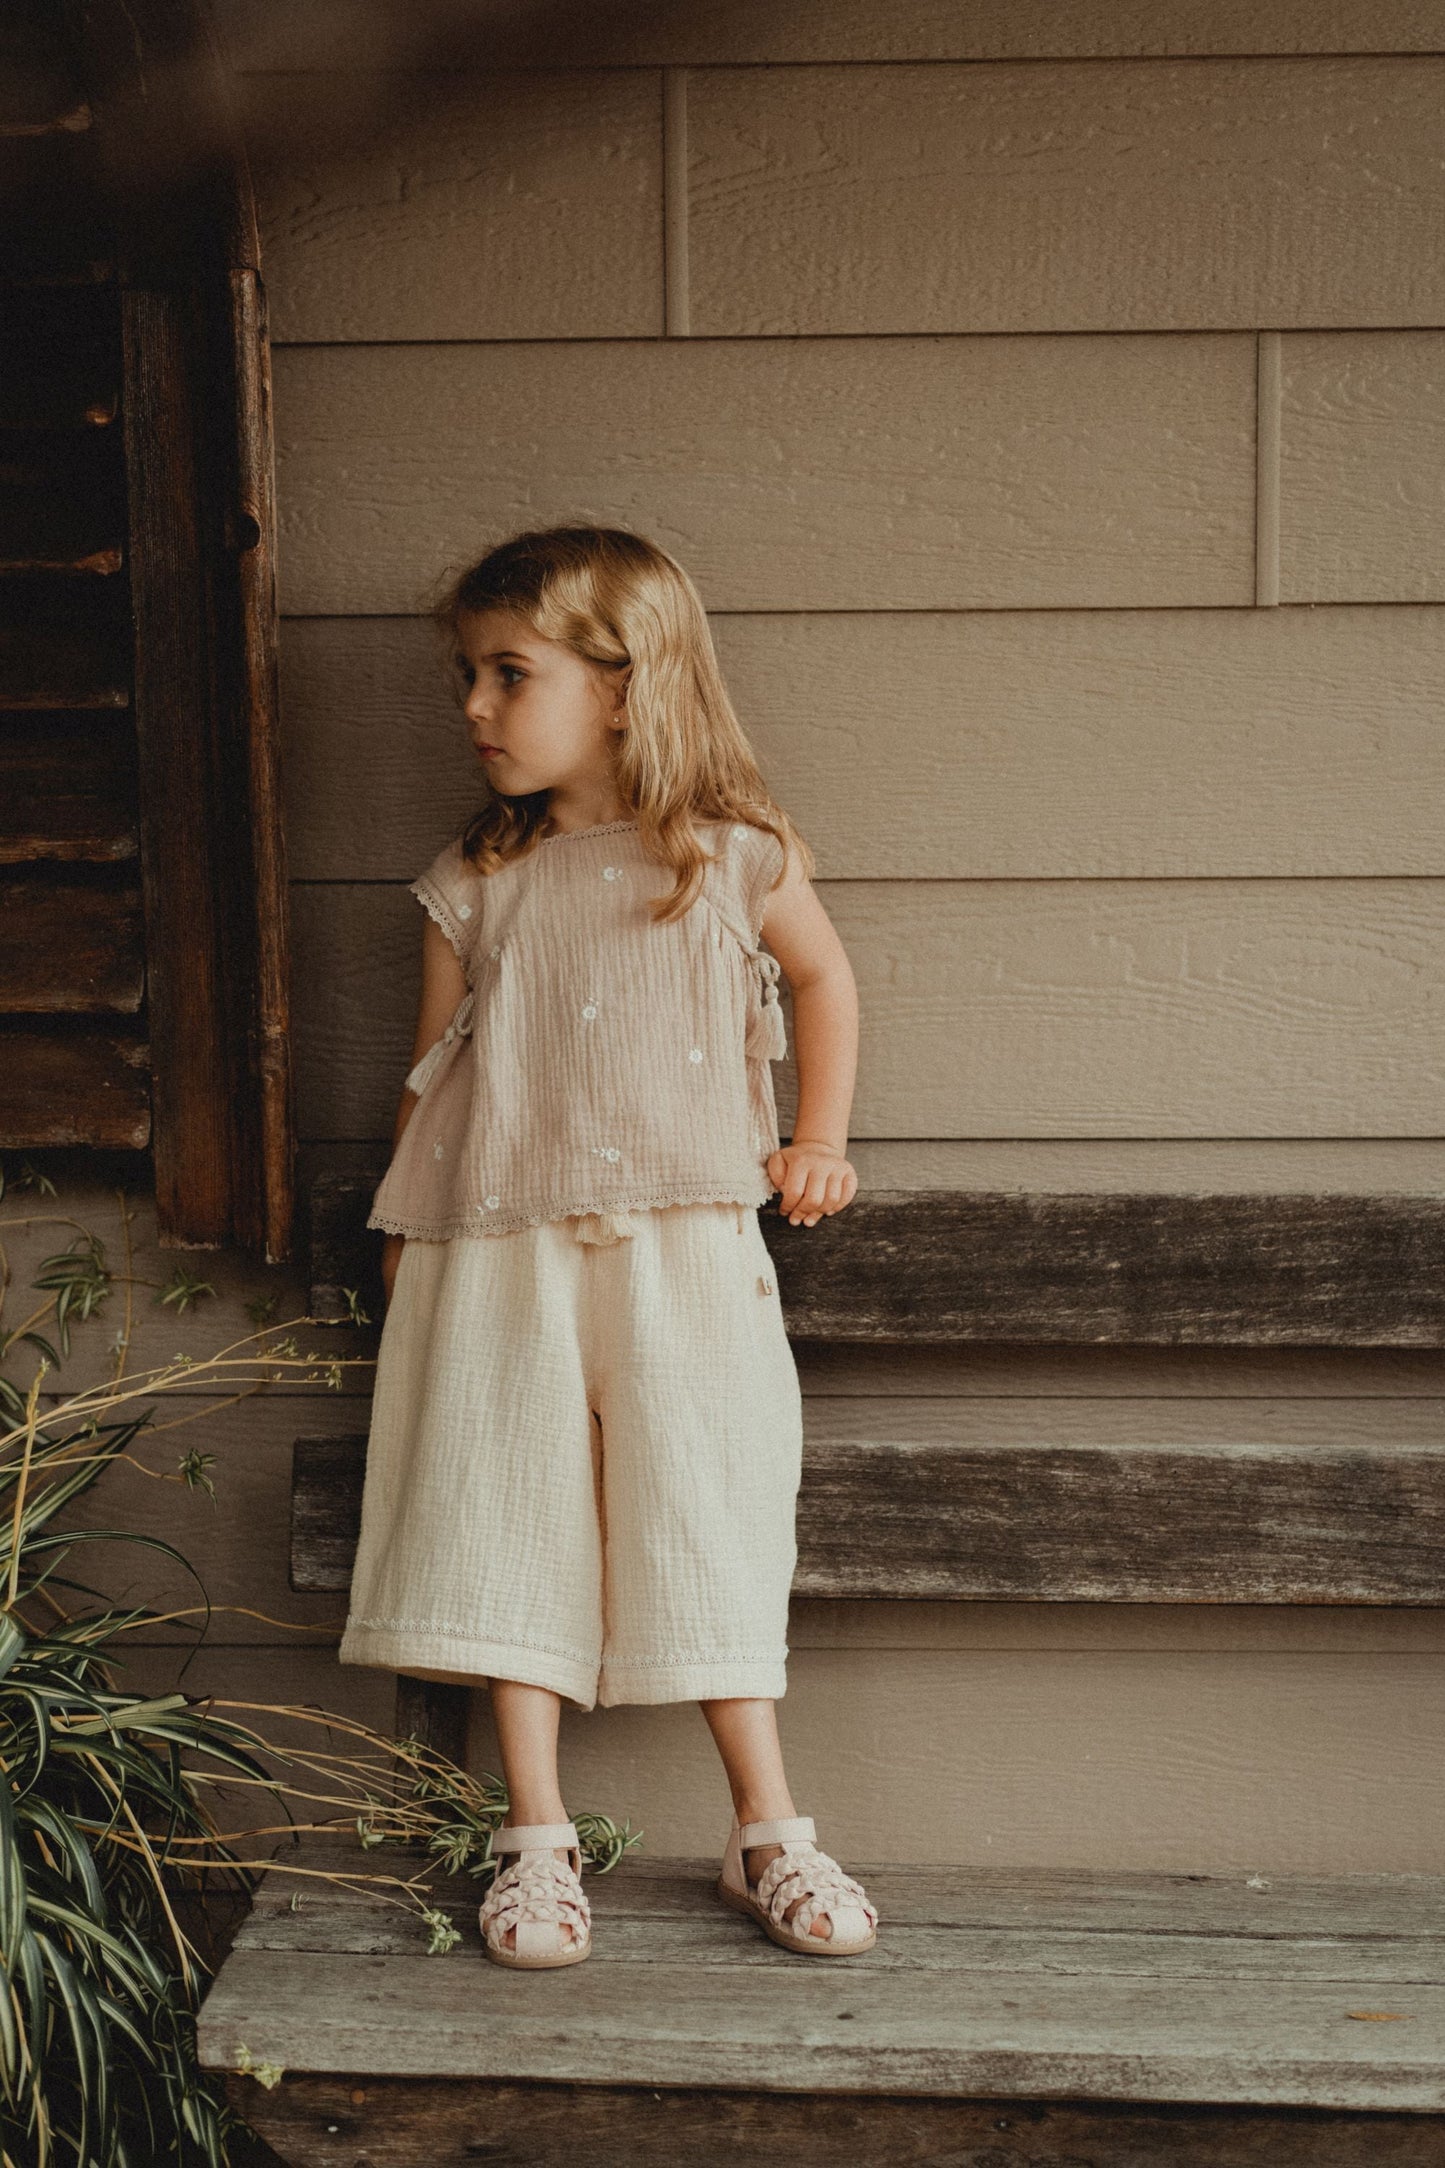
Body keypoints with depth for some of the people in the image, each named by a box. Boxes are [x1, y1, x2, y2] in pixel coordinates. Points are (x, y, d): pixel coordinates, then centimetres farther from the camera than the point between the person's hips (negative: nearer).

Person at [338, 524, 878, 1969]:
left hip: (685, 1253, -1)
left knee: (709, 1531, 1)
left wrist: (817, 1142, 11)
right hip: (503, 1263, 2)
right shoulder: (472, 888, 4)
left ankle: (770, 1835, 14)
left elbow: (823, 978, 19)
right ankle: (536, 1839, 13)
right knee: (506, 1529, 1)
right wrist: (403, 1257, 9)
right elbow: (430, 1074, 11)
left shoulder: (735, 861, 0)